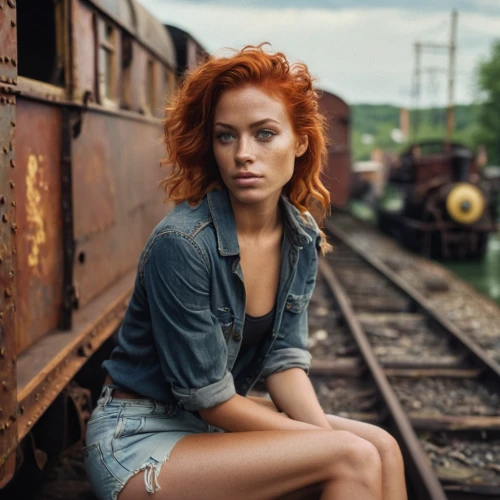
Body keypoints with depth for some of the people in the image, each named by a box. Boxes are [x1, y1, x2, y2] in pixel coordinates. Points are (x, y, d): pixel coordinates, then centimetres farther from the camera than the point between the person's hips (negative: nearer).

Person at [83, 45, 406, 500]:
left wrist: (327, 433, -17)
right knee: (353, 458, -20)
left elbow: (284, 359, -1)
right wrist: (328, 443, -14)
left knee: (382, 449, -8)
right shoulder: (182, 244, -25)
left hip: (217, 424, 7)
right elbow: (208, 397, -19)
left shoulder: (302, 240, -3)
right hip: (140, 439, -7)